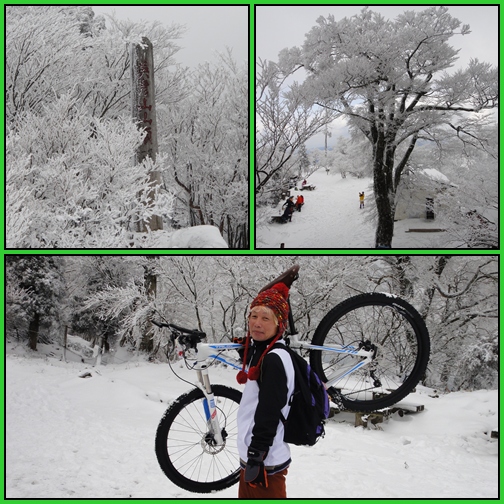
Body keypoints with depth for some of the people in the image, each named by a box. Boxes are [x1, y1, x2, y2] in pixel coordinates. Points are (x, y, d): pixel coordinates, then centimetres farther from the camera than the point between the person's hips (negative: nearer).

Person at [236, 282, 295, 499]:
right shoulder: (258, 352, 12)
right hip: (251, 456, 10)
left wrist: (257, 457, -22)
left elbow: (268, 414, -23)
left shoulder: (274, 360, -19)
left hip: (265, 461, -10)